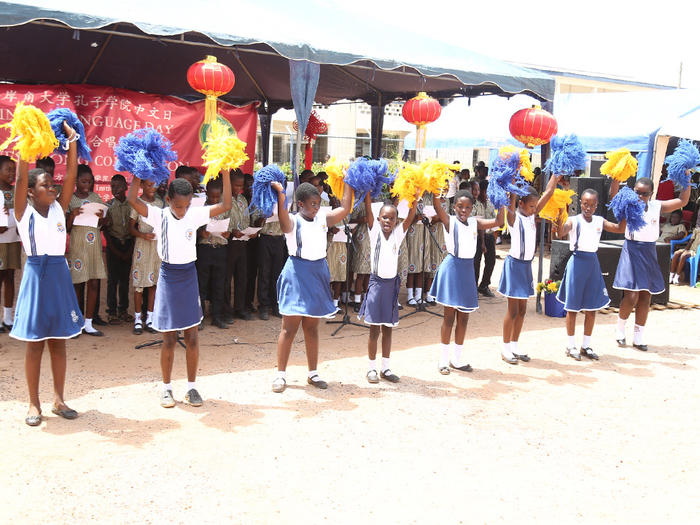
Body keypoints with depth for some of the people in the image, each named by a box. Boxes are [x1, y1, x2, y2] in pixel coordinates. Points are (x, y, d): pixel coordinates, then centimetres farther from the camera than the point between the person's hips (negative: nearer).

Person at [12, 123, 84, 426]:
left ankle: (58, 400, 18)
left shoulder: (59, 208, 7)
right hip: (36, 273, -4)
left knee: (58, 340, 9)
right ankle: (34, 404, 13)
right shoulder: (24, 211, -3)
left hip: (59, 273, 4)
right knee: (35, 341, 3)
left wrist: (72, 141, -6)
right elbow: (21, 177, -15)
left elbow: (71, 176, -1)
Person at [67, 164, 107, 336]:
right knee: (78, 284, 2)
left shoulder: (95, 198, 9)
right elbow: (66, 228, -3)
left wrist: (101, 217, -9)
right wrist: (72, 215, -21)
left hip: (94, 245, 4)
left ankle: (88, 323, 7)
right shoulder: (70, 200, -2)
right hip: (77, 245, -3)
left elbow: (102, 224, 13)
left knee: (93, 284, 2)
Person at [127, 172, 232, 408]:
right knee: (169, 339, 4)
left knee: (192, 338, 5)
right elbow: (132, 199, -21)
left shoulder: (195, 214, -2)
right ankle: (166, 387, 20)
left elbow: (225, 205, -7)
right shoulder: (159, 216, -8)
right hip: (168, 277, -2)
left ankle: (191, 387, 18)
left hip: (189, 277, 2)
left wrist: (225, 173, -12)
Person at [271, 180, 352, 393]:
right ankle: (281, 375, 7)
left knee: (311, 328, 13)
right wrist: (280, 194, -45)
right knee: (289, 327, -2)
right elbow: (283, 217, -32)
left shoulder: (323, 218, 8)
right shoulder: (292, 222, -9)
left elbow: (345, 209, 9)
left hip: (318, 273, 5)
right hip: (297, 274, -5)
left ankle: (313, 373, 21)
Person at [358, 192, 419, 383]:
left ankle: (385, 367, 19)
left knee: (387, 329, 11)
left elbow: (411, 216, -7)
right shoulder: (375, 231, -3)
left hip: (392, 283, 3)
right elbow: (368, 210, -13)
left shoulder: (398, 234, 3)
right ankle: (372, 368, 13)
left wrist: (416, 197, -17)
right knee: (374, 330, 3)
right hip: (376, 282, -3)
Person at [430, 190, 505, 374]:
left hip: (468, 269, 5)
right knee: (449, 316, 1)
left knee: (463, 317, 10)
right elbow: (437, 206, -22)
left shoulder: (475, 222, 8)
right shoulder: (449, 221, -5)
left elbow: (498, 222, 0)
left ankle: (457, 358, 21)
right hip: (452, 267, -5)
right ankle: (443, 359, 11)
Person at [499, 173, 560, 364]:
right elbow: (512, 197, -30)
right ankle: (506, 348, 11)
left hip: (527, 265, 7)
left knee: (522, 309, 12)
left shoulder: (532, 216, 5)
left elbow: (549, 192, 2)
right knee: (513, 309, -1)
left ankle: (514, 346, 23)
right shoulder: (514, 217, -12)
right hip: (515, 264, -7)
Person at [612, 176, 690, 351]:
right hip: (631, 252, -4)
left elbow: (682, 201, 7)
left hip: (649, 254, 4)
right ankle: (620, 329, 17)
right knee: (631, 297, -10)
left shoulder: (657, 206, 6)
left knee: (645, 298, 6)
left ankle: (638, 338, 18)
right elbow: (613, 195, -22)